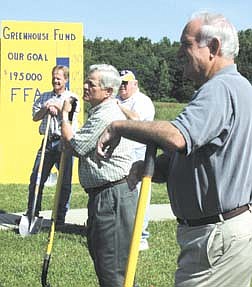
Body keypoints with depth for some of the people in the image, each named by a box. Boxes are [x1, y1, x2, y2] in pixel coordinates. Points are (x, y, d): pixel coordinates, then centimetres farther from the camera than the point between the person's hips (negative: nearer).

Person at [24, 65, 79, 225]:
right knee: (36, 179, 0)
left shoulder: (72, 97, 7)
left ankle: (61, 217, 11)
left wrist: (56, 104, -9)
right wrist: (47, 108, -10)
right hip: (48, 142, 3)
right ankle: (31, 214, 10)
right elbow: (35, 117, 6)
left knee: (65, 182, 1)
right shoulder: (44, 97, 15)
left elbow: (71, 114, -10)